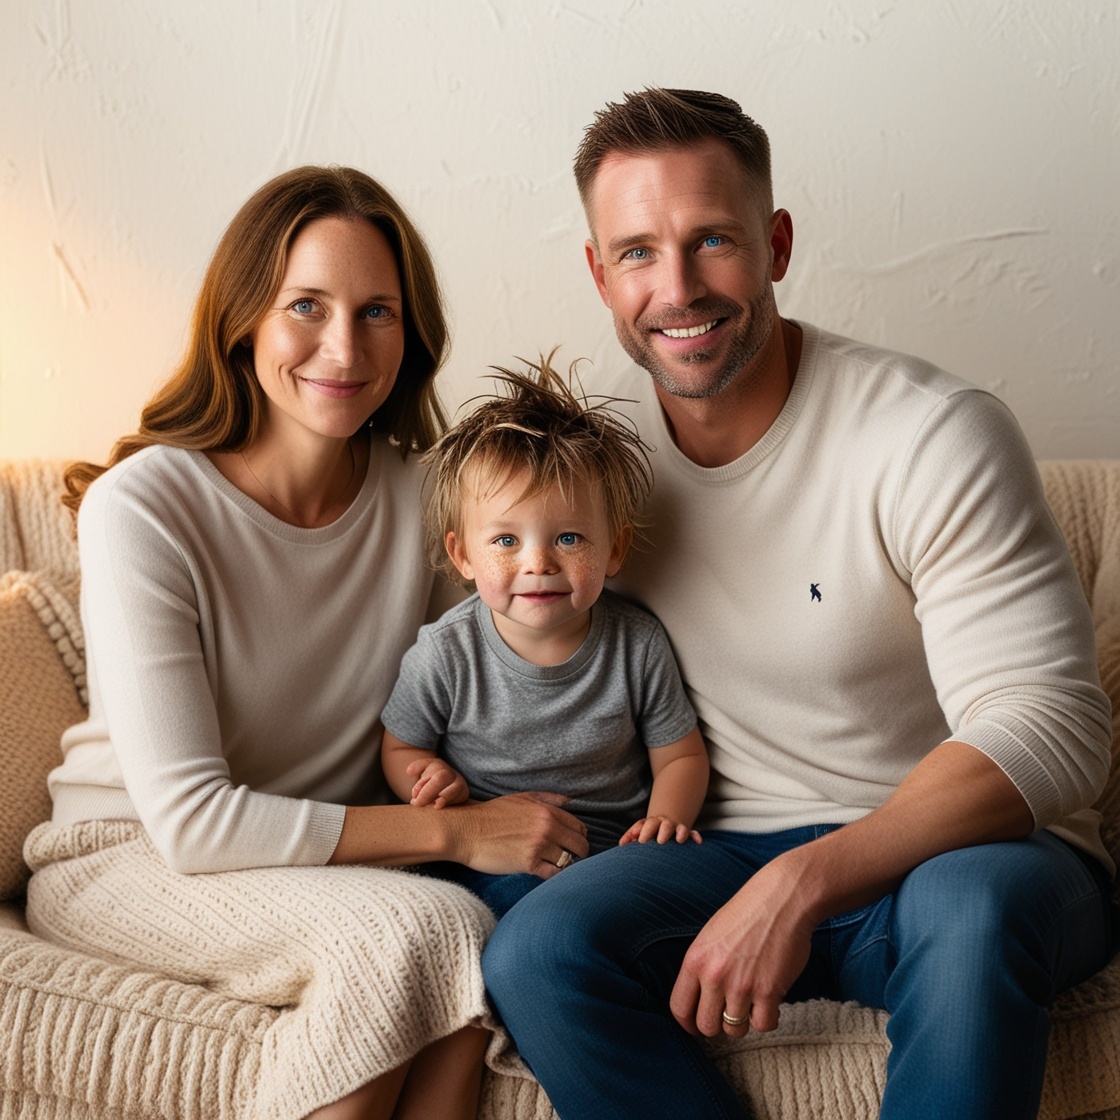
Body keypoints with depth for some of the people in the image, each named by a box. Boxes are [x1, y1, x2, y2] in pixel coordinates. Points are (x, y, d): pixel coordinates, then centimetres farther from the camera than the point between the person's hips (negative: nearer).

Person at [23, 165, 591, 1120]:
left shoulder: (419, 492, -4)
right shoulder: (142, 508, -19)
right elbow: (190, 819, -22)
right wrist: (453, 831, -24)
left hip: (330, 855, 4)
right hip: (126, 858, -4)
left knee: (467, 938, -29)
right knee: (406, 931, -31)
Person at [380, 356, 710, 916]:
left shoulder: (638, 645, -3)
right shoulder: (443, 654, -6)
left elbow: (681, 755, 8)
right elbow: (400, 748, 9)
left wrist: (666, 817, -13)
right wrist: (432, 777, -14)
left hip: (610, 849, 2)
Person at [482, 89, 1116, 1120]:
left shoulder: (932, 437, -14)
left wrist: (800, 883, -30)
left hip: (969, 852, -3)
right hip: (730, 856, 4)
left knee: (970, 906, -38)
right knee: (536, 953, -24)